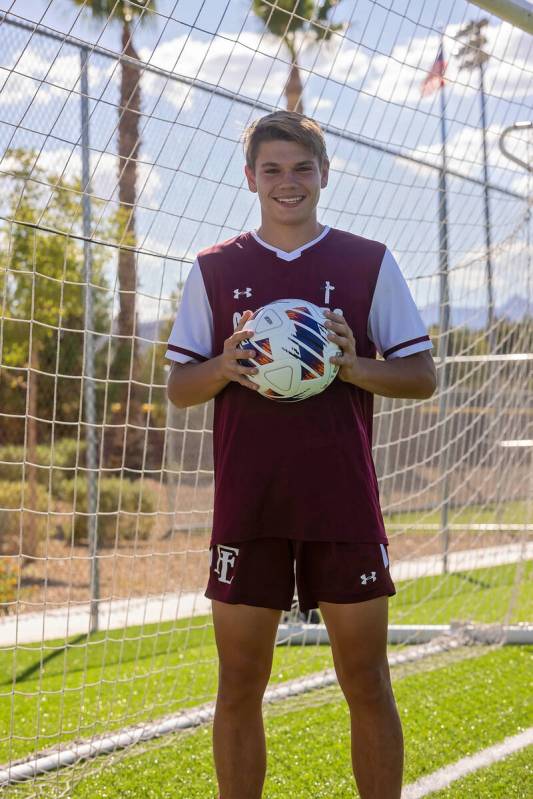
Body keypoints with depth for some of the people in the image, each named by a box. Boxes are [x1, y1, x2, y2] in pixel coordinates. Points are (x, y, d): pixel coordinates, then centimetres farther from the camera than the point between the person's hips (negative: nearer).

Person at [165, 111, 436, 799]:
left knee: (367, 685, 0)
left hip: (344, 508, -1)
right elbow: (178, 388, 10)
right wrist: (223, 367, -12)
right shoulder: (214, 270, 9)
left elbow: (421, 376, 5)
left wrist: (353, 366, -14)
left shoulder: (370, 263, 6)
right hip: (246, 508, 1)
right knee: (239, 686, 3)